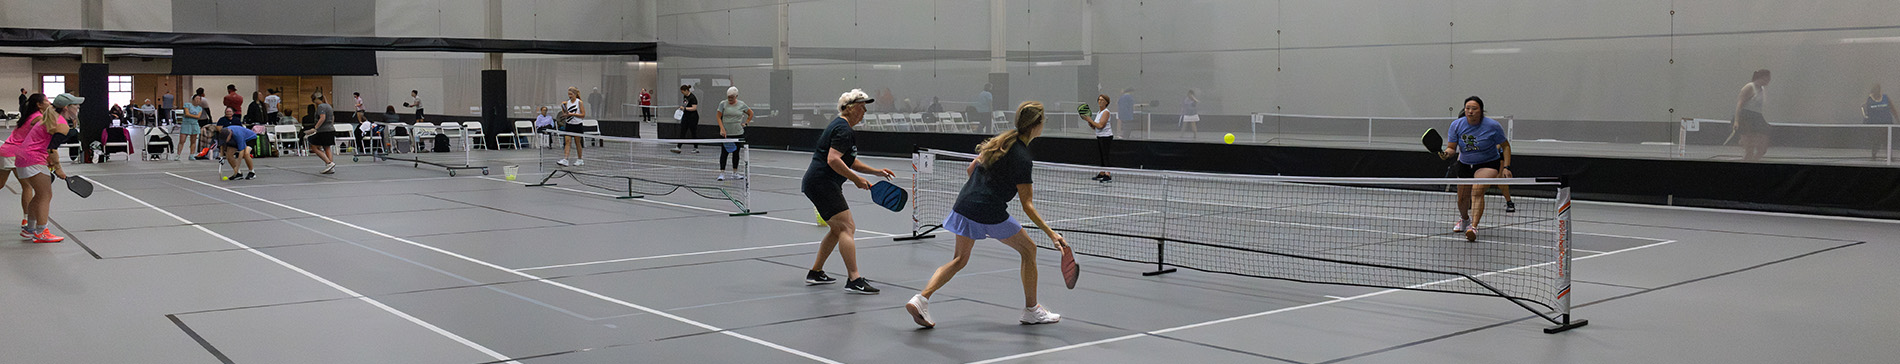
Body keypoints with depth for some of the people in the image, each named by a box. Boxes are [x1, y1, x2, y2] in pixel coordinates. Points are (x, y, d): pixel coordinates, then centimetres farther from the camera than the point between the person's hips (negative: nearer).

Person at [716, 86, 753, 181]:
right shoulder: (723, 104, -1)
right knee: (724, 153, -5)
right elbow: (718, 117, -3)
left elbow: (751, 113, 17)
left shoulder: (741, 104, 4)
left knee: (736, 153, 10)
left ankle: (735, 172, 20)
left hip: (738, 133, 2)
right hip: (726, 134, -2)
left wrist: (746, 123, 5)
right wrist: (722, 129, -15)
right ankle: (722, 173, -5)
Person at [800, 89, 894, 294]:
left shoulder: (841, 127, 21)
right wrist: (856, 179, -20)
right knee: (847, 227, -16)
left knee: (838, 229, 19)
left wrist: (876, 172, 19)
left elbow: (850, 162, 27)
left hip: (815, 184, 11)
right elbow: (833, 160, -25)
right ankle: (854, 280, -23)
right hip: (822, 183, -11)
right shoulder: (843, 130, -13)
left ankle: (815, 273, 25)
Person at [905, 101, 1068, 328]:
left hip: (964, 204, 7)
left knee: (959, 259, 17)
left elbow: (970, 169, 18)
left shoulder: (1000, 141, 9)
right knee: (1028, 250, 12)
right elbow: (1027, 206, -14)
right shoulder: (1022, 158, -13)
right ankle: (1031, 310, 18)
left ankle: (920, 299, 0)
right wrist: (1051, 234, -16)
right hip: (990, 213, -7)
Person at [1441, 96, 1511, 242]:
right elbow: (1451, 148, -6)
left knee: (1477, 191, -29)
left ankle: (1473, 227, -39)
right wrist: (1446, 153, -30)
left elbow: (1506, 146, -5)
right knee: (1462, 199, 10)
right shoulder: (1456, 125, -8)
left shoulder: (1492, 126, -15)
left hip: (1488, 164, -4)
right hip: (1465, 165, 4)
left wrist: (1506, 167, -14)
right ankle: (1464, 219, 46)